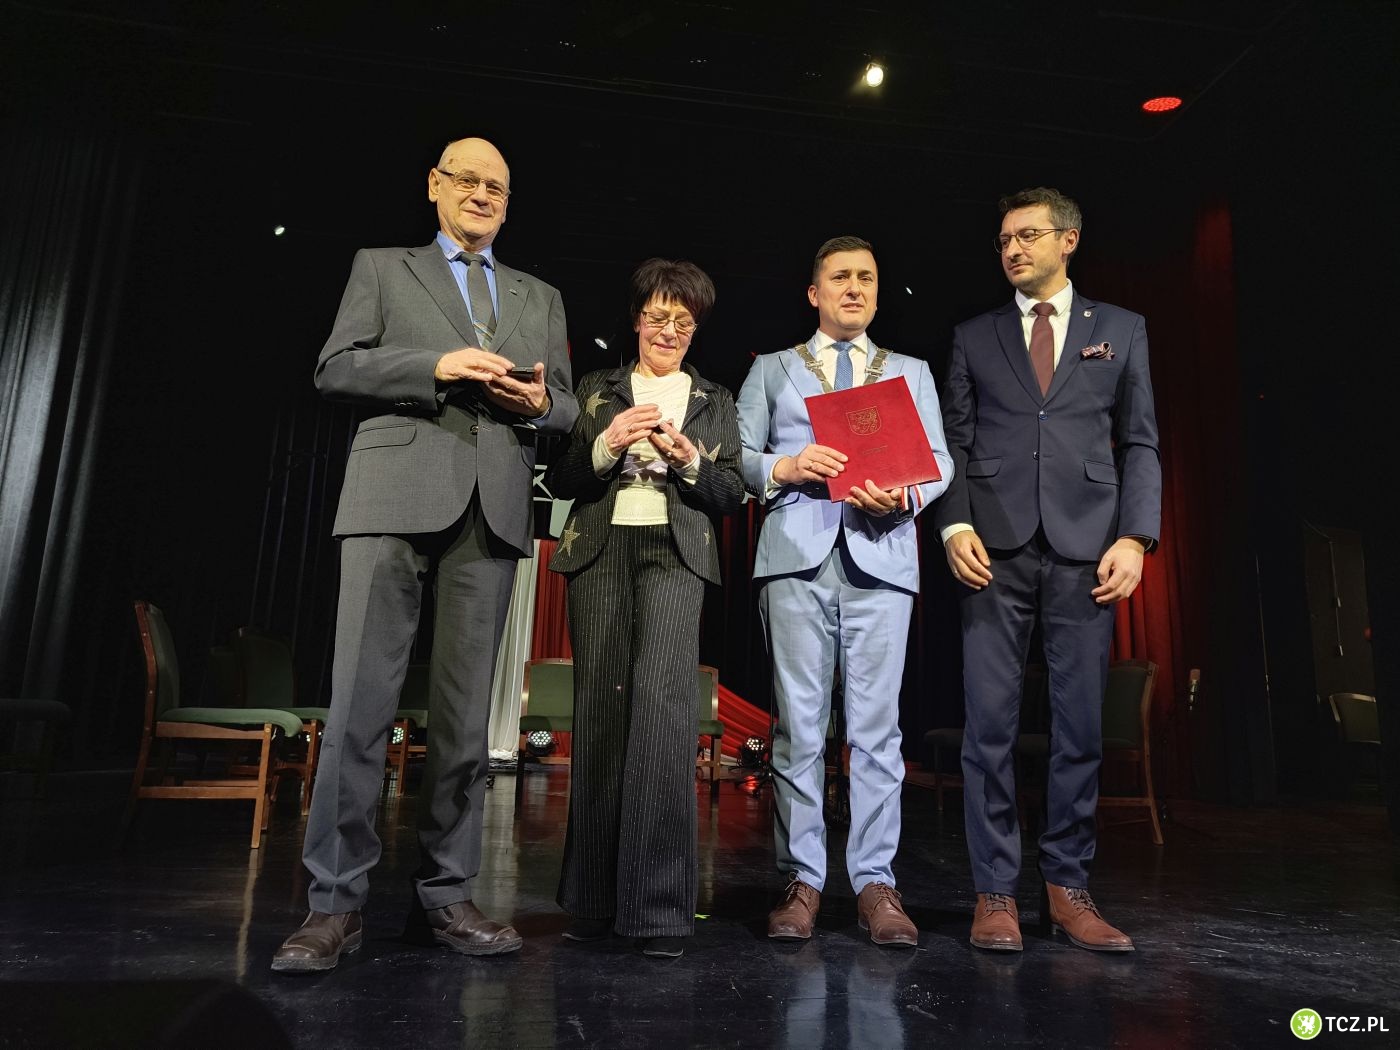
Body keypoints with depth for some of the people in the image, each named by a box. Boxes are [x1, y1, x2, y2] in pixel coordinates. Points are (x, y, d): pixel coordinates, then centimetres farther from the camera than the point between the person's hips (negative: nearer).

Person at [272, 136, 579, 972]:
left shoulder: (540, 297, 24)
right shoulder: (382, 268, 17)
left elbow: (567, 405, 19)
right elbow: (336, 368, 5)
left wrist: (539, 402, -4)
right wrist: (436, 364, -9)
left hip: (493, 508, 3)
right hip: (397, 492, -2)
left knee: (466, 709, 3)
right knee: (362, 698, -7)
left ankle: (445, 896, 11)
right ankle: (336, 901, 2)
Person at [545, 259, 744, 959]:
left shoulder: (714, 402, 19)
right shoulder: (596, 390, 17)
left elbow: (731, 495, 11)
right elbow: (559, 481, 9)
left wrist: (689, 459, -7)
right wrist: (608, 444, -8)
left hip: (675, 557, -1)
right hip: (601, 553, 1)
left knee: (663, 708, -17)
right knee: (600, 713, -1)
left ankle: (660, 905, -11)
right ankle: (594, 896, 11)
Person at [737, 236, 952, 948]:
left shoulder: (911, 373, 23)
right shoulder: (772, 370, 20)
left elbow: (939, 460, 11)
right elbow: (736, 456, 10)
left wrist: (903, 495, -11)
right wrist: (786, 468, -11)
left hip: (881, 557, 1)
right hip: (797, 552, 0)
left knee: (876, 726, -1)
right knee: (799, 724, -1)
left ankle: (875, 882, 7)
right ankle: (801, 879, 8)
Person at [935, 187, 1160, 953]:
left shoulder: (1121, 330, 15)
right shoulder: (974, 337, 15)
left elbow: (1139, 442, 9)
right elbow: (954, 441, 9)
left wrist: (1134, 536, -4)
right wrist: (955, 525, -6)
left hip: (1085, 549, 1)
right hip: (995, 549, 0)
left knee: (1080, 726, 4)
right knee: (989, 723, -1)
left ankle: (1069, 889, 17)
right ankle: (994, 891, 9)